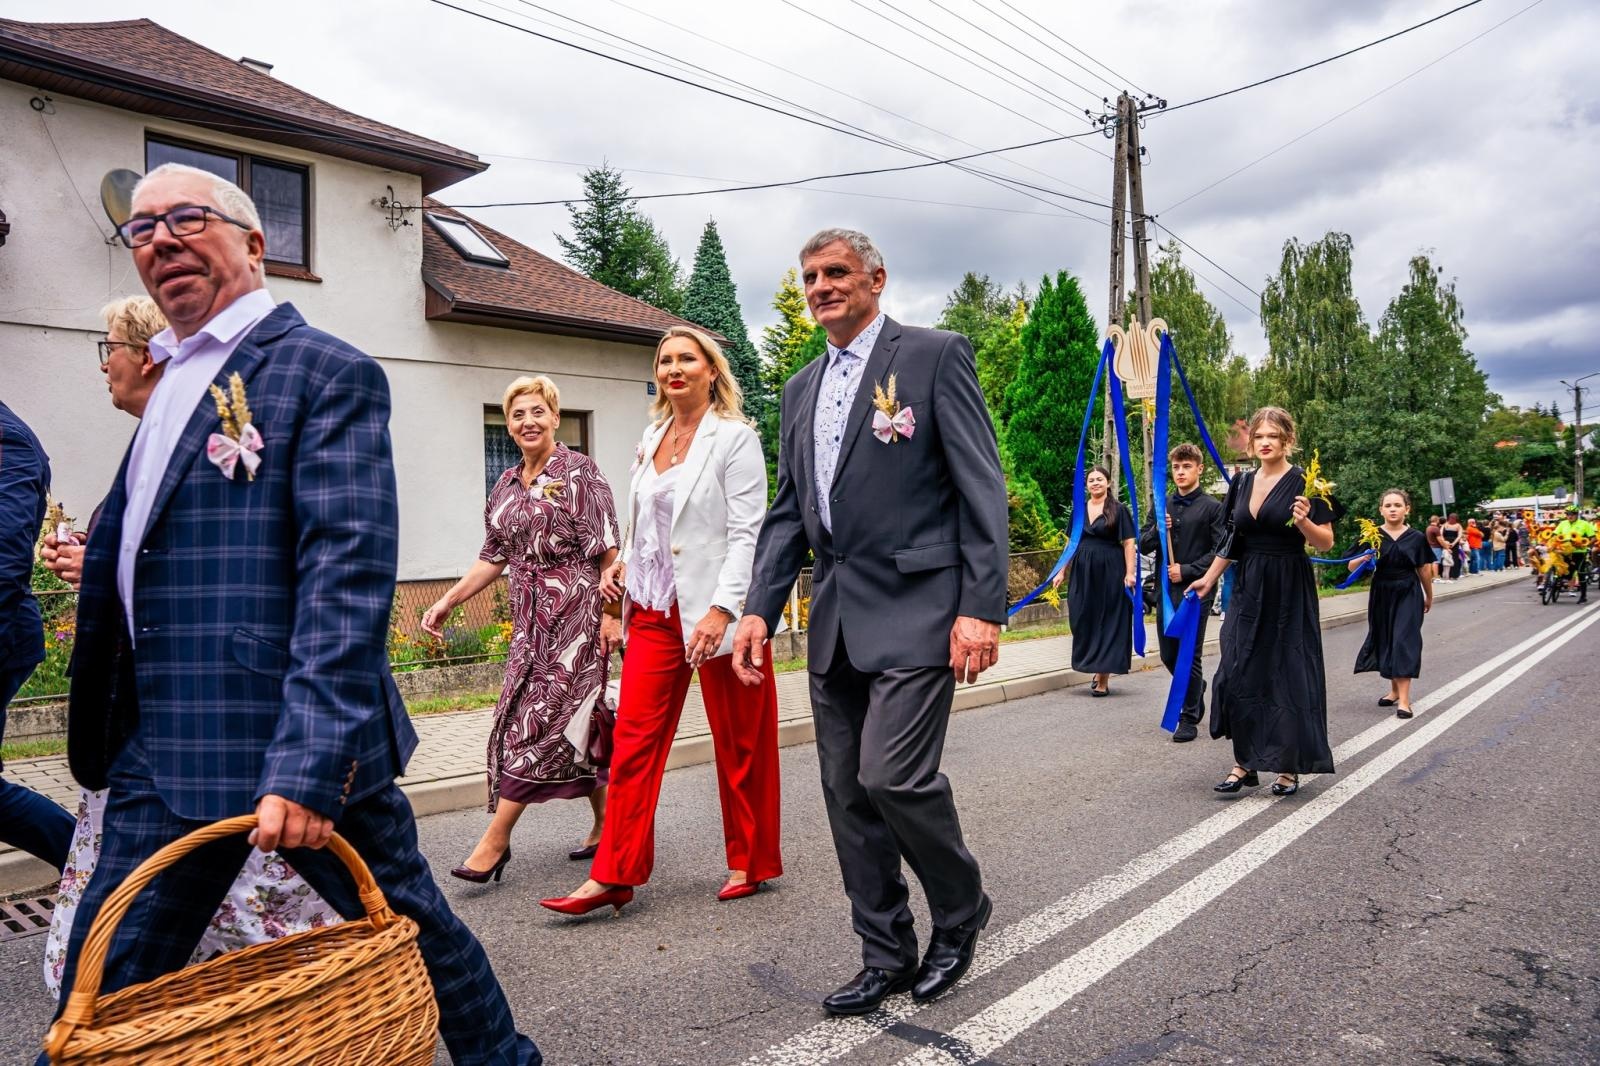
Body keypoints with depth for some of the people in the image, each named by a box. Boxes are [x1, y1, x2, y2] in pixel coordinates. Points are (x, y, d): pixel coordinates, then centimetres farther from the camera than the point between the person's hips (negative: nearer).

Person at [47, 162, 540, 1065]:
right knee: (106, 993, 13)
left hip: (303, 745, -8)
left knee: (409, 926, 9)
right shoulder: (175, 382, 18)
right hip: (167, 751, 8)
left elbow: (348, 576, -20)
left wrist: (309, 763, -26)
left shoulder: (328, 373, -9)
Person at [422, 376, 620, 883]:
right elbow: (494, 557, 17)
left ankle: (495, 840, -1)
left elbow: (608, 551, -10)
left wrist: (611, 613, -15)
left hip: (574, 612, -6)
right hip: (530, 618, 7)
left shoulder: (579, 471, -6)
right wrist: (447, 601, 12)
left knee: (539, 718, -6)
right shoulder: (505, 487, 14)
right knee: (573, 720, 9)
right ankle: (606, 823, 22)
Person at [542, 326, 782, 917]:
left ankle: (749, 862, 24)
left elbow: (747, 533, -14)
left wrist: (721, 609, -22)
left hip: (715, 611, -6)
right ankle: (613, 874, 9)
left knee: (738, 745, 7)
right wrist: (624, 562, 6)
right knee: (634, 740, 2)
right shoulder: (652, 436, 13)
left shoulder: (734, 436, -7)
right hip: (655, 610, 6)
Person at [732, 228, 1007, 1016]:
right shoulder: (801, 390, 17)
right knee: (847, 792, 9)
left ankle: (960, 910, 18)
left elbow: (981, 487, -8)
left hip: (916, 609, -6)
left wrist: (980, 608, -14)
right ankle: (886, 956, 25)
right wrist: (759, 609, 7)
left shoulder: (934, 355, -2)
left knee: (894, 777, -12)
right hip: (835, 619, 7)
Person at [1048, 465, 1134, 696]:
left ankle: (1104, 678, 6)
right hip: (1082, 572, 4)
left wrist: (1129, 573, -14)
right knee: (1084, 622, 6)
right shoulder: (1079, 509, 10)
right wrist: (1062, 572, 10)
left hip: (1109, 572, -4)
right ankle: (1095, 669, 24)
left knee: (1107, 622, 0)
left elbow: (1128, 543, -5)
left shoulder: (1118, 510, -2)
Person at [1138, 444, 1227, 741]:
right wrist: (1158, 530, -9)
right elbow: (1143, 544, 10)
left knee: (1190, 656, -2)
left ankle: (1190, 719, 9)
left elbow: (1220, 550, -8)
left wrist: (1187, 570, -14)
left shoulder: (1212, 507, -3)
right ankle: (1196, 689, 39)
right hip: (1166, 590, 5)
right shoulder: (1162, 506, 11)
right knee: (1168, 655, 12)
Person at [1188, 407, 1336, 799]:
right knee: (1238, 673, 1)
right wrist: (1209, 578, 18)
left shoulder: (1303, 482, -6)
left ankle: (1289, 766, 13)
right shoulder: (1243, 483, 9)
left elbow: (1326, 543, -8)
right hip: (1249, 589, 5)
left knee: (1288, 675, 0)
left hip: (1289, 591, -5)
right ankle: (1244, 762, 10)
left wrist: (1304, 522, -27)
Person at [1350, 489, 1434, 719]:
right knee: (1385, 641, 10)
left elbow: (1424, 570, 9)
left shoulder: (1416, 538, -3)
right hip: (1382, 595, 2)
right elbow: (1351, 567, -5)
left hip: (1408, 595, -2)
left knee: (1404, 642, -8)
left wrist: (1429, 597, 18)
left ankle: (1404, 699, -9)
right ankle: (1395, 690, 28)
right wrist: (1364, 558, -26)